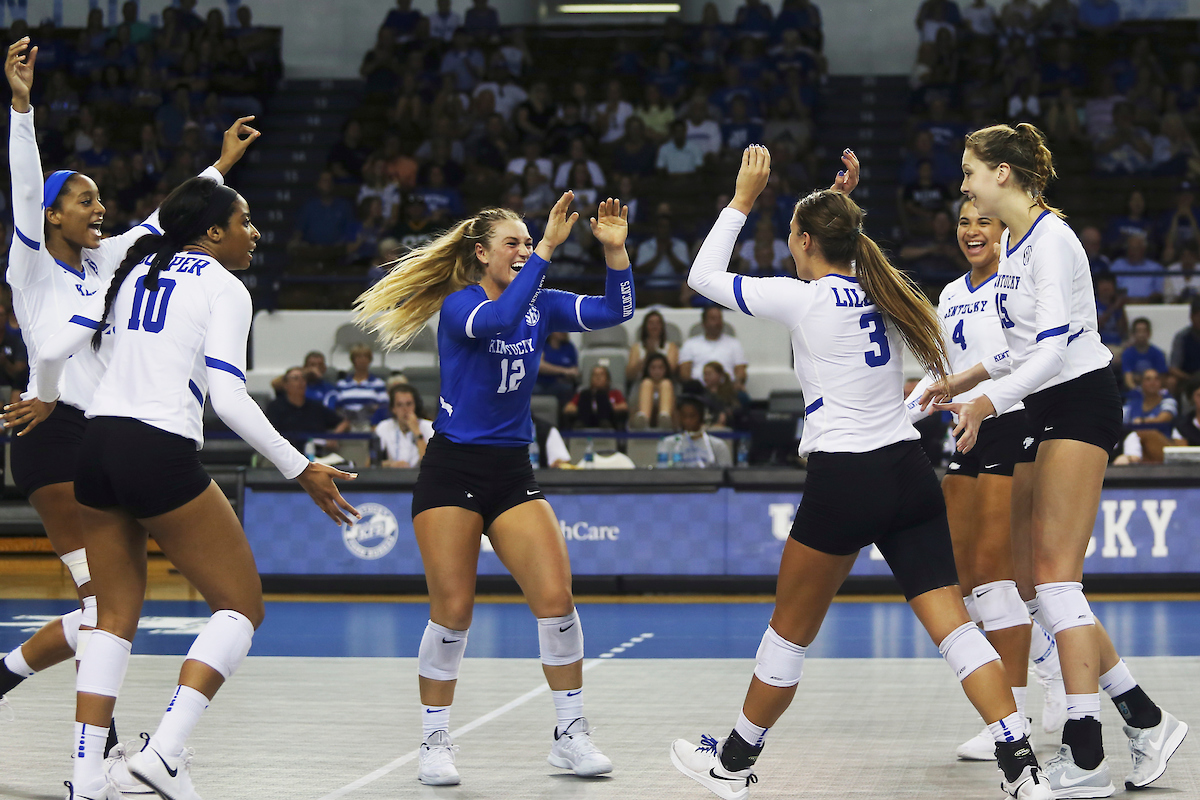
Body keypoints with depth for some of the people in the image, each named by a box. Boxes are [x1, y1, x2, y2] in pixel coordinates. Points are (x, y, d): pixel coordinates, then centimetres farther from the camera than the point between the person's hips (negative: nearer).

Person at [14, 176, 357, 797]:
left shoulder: (135, 270, 16)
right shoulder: (223, 288, -2)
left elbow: (54, 352, 14)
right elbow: (229, 402, -12)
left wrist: (45, 399, 36)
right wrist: (303, 472, -8)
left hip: (98, 445, 7)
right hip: (161, 454, -7)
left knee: (115, 616, 15)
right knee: (241, 607, 4)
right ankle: (165, 749, -12)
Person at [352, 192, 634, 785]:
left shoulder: (540, 305, 7)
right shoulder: (459, 304, -9)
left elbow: (614, 312, -2)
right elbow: (498, 320, -31)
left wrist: (615, 250, -17)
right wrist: (548, 248, -34)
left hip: (512, 473, 4)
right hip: (452, 473, -4)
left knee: (555, 597, -9)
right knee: (452, 611, -6)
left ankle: (571, 735, 2)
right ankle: (435, 743, 9)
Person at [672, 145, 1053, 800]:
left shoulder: (803, 299, -7)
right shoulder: (882, 291, 11)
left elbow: (703, 276, 3)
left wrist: (743, 199, 9)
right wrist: (844, 202, 31)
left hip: (843, 482, -5)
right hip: (909, 472, 6)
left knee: (790, 631, 10)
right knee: (952, 624, -1)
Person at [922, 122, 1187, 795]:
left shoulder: (1050, 240, -14)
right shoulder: (1013, 241, 14)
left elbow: (1054, 348, -22)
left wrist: (987, 402, -25)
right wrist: (964, 380, 18)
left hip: (1081, 405, -10)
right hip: (1046, 414, 10)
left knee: (1054, 577, -13)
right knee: (1032, 585, 5)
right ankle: (1146, 719, 10)